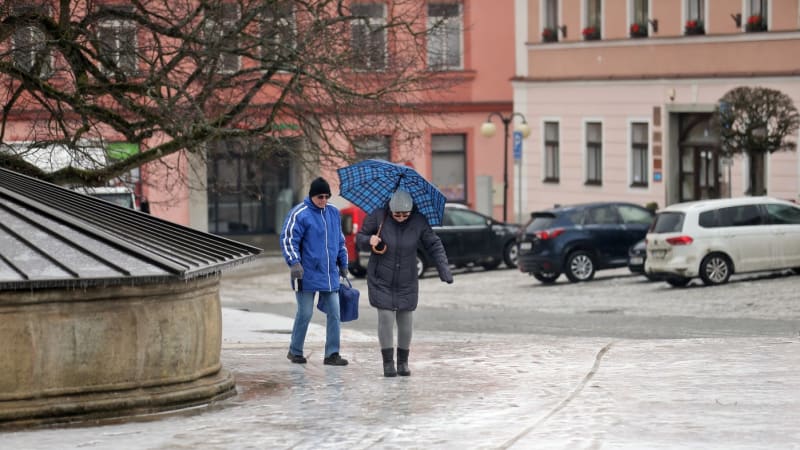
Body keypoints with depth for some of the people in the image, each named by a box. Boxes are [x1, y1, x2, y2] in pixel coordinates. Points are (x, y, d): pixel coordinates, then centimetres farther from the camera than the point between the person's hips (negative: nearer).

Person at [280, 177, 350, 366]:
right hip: (307, 275, -5)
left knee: (334, 313, 2)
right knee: (305, 314, 0)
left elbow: (340, 241, 22)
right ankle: (295, 351, 16)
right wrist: (294, 262, -21)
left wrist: (343, 264, 21)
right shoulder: (299, 214, -8)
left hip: (330, 275, 5)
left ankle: (332, 354, 6)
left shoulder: (334, 213, 12)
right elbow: (288, 239, -11)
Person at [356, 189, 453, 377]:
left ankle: (403, 362, 21)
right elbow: (360, 237, -3)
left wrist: (444, 269, -15)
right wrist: (369, 240, -27)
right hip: (381, 280, -2)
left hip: (407, 282, 2)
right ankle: (388, 362, 2)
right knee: (386, 318, -10)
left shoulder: (418, 221, -9)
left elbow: (434, 245, -4)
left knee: (406, 322, 4)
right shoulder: (378, 217, -13)